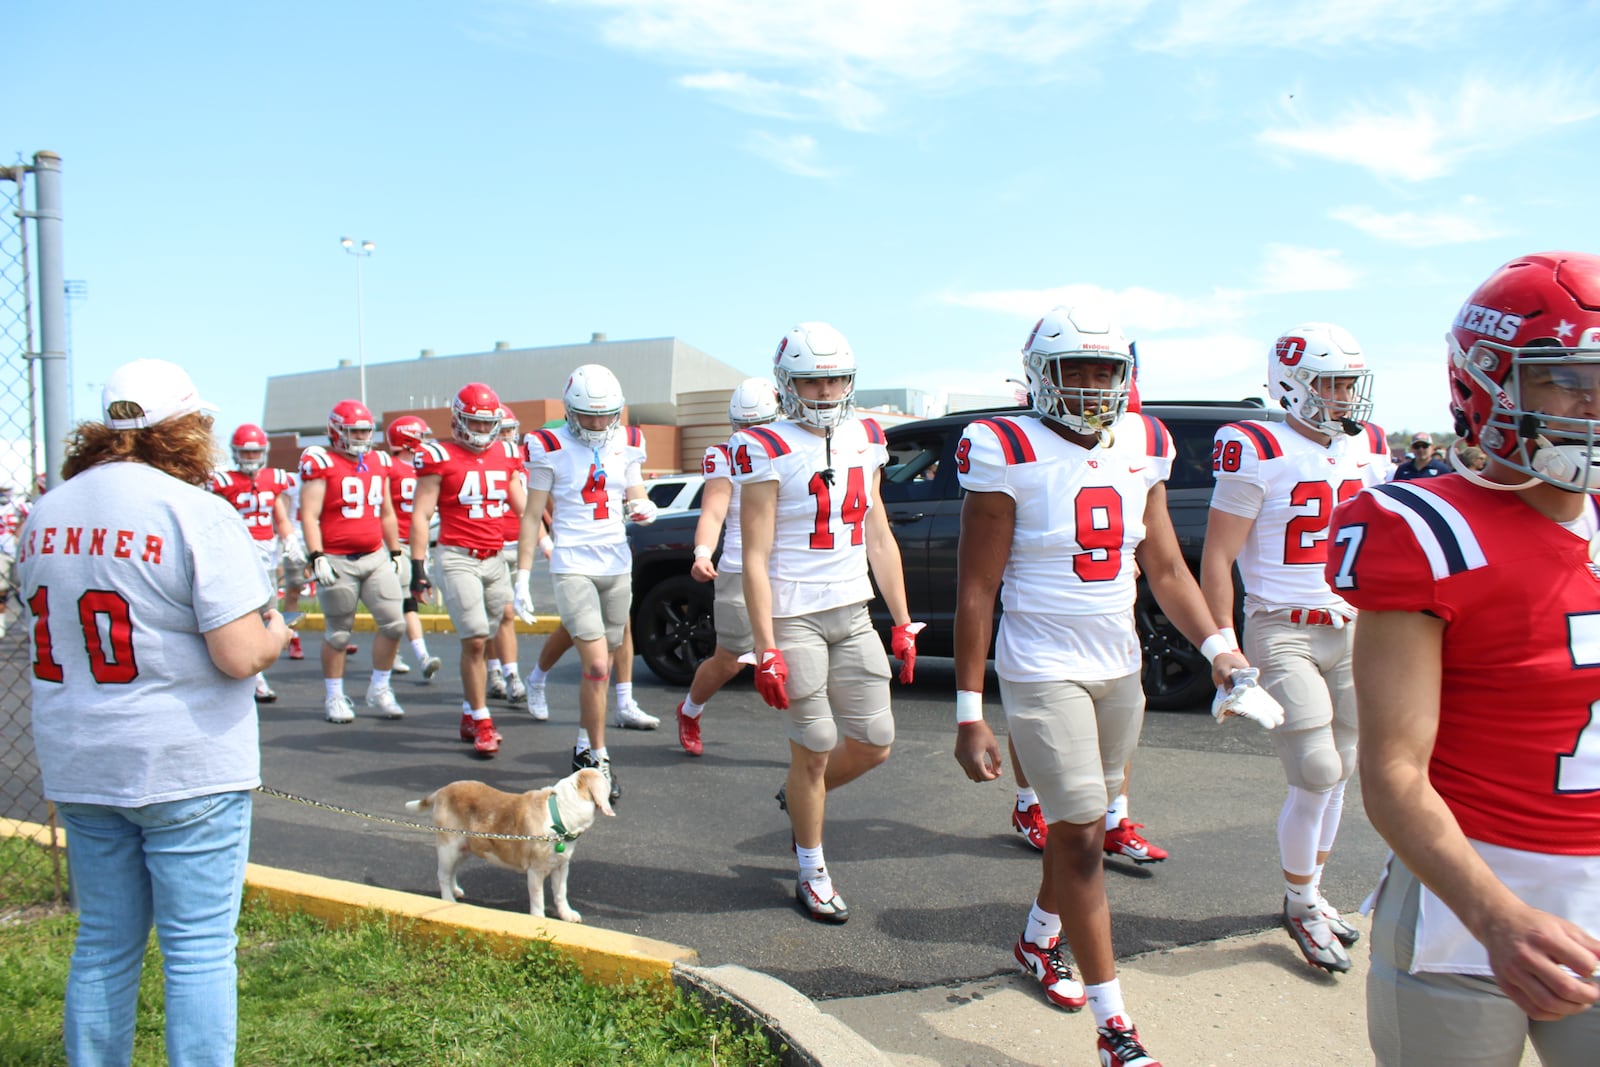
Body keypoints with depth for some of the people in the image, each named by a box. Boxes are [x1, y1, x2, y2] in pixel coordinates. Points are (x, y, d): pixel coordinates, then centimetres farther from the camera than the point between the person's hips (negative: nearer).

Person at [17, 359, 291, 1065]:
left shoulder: (44, 512, 7)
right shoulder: (196, 511, -15)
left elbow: (46, 639, 17)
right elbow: (240, 656, -20)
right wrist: (274, 629, 0)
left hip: (79, 768, 7)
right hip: (186, 768, -6)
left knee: (103, 945, 18)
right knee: (199, 949, 4)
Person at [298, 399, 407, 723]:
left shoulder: (379, 462, 12)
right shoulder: (321, 463, -6)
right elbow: (309, 515, -10)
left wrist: (396, 552, 20)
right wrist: (317, 557, -17)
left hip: (376, 557, 5)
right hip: (337, 561, -5)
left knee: (394, 623, 0)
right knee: (338, 633, 4)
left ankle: (379, 690, 17)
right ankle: (333, 697, 19)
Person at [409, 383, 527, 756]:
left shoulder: (506, 454, 11)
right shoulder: (439, 456, -4)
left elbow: (523, 507, 18)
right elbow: (421, 516, -4)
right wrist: (418, 566, -9)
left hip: (494, 559, 5)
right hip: (457, 558, -5)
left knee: (482, 641, 8)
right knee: (475, 640, -10)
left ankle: (469, 718, 20)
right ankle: (482, 724, 1)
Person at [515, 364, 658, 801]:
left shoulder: (627, 444, 5)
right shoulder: (550, 448, -6)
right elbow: (532, 516, -2)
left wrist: (643, 508, -9)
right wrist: (522, 577, -5)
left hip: (617, 565, 4)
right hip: (572, 565, -4)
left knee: (600, 664, 11)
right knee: (596, 664, -11)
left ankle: (584, 748, 26)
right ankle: (600, 758, 0)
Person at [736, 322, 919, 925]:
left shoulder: (865, 442, 9)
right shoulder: (767, 451, -9)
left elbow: (880, 542, 14)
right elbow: (755, 558, -11)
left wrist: (903, 624, 11)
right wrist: (767, 651, -15)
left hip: (853, 614, 6)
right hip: (793, 618, -6)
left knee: (874, 744, 7)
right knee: (814, 752, 2)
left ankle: (801, 798, 37)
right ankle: (812, 874, 23)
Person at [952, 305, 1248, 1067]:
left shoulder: (1142, 449, 4)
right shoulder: (1010, 455, -13)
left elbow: (1166, 569, 10)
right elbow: (975, 592, -12)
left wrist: (1215, 646, -5)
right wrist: (969, 714, -13)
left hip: (1120, 667, 6)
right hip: (1043, 672, -6)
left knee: (1083, 820, 17)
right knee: (1080, 835, -3)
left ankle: (1039, 940, 43)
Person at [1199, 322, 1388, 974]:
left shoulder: (1371, 449, 8)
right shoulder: (1260, 453, -12)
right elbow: (1217, 555, -10)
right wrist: (1222, 646, -12)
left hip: (1354, 631, 6)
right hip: (1283, 633, -6)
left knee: (1336, 776, 12)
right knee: (1316, 777, -7)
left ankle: (1309, 894, 30)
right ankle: (1301, 906, 14)